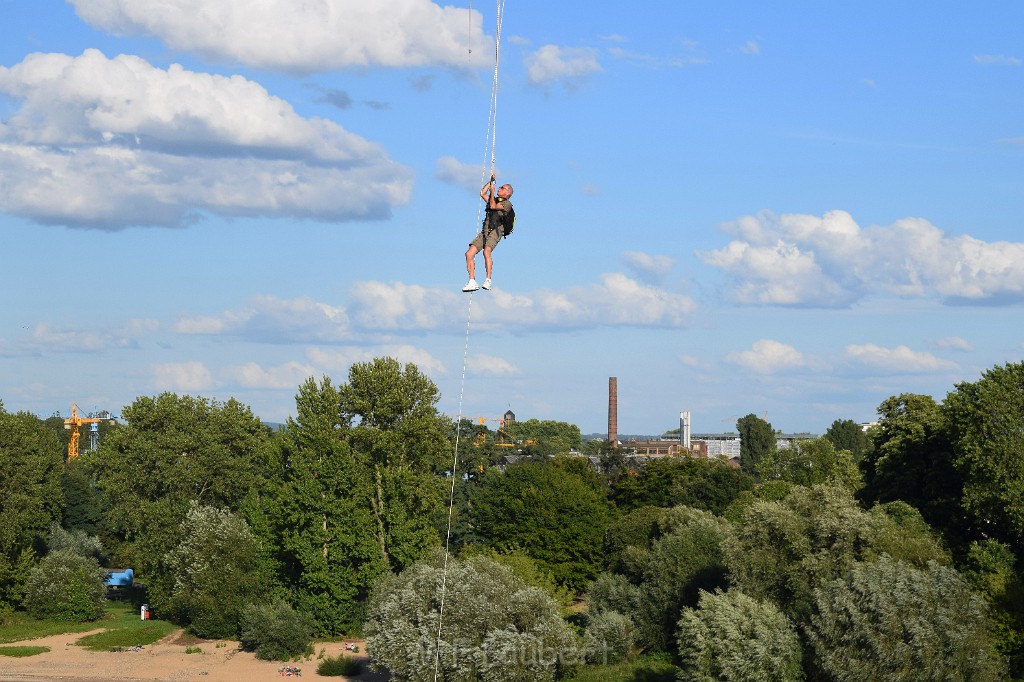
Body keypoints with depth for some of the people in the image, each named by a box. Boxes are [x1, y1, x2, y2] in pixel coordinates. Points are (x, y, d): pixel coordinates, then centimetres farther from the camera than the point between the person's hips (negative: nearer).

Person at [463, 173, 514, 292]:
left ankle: (488, 280, -34)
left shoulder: (507, 204, 4)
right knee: (469, 254, -9)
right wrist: (491, 181, 25)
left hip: (496, 231, -8)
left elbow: (493, 206, -5)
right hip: (484, 231, 8)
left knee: (486, 251, -33)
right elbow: (482, 193, 26)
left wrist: (492, 192, 8)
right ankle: (472, 282, -9)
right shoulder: (494, 200, 28)